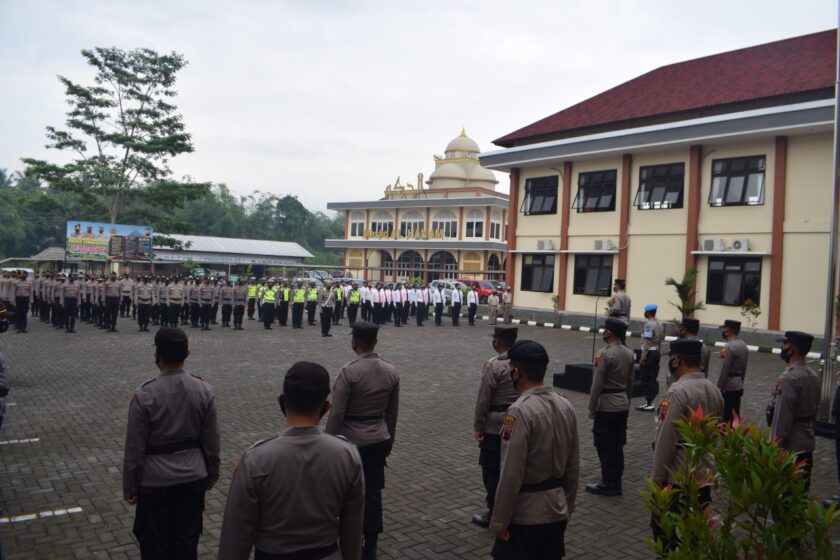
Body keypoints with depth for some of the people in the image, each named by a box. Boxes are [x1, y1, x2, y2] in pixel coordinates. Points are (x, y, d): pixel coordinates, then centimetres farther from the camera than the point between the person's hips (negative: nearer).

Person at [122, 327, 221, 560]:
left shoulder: (144, 395, -19)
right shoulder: (204, 390, -9)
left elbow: (135, 448, -12)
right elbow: (211, 440, -1)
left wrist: (130, 486, 2)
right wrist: (212, 473, 14)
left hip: (155, 480, -3)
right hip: (193, 477, 3)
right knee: (187, 541, 16)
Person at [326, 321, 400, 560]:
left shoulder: (349, 371, -18)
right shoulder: (391, 371, 0)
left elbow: (336, 413, -15)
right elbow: (392, 412, 9)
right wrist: (389, 441, 21)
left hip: (352, 441, -5)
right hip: (379, 440, 5)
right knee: (373, 493, 11)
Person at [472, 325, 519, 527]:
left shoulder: (493, 365, -18)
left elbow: (483, 399, -15)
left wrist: (478, 426, -6)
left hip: (496, 426, -6)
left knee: (492, 470, 6)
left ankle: (494, 514, 12)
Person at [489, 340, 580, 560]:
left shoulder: (520, 411, -23)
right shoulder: (566, 406, 1)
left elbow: (511, 475, -22)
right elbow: (573, 466, 8)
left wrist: (499, 521, -12)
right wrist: (567, 506, 19)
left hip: (524, 514, -7)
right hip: (556, 510, 7)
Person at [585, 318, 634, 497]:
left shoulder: (604, 354, -19)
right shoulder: (629, 353, 5)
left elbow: (597, 383, -18)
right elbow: (630, 381, 13)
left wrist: (592, 407, -10)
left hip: (606, 406, -8)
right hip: (623, 405, 8)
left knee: (605, 447, 1)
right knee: (617, 446, 13)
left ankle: (608, 484, 7)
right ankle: (616, 483, 20)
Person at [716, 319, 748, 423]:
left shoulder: (729, 347, -18)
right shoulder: (743, 345, 10)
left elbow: (724, 371, -18)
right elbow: (744, 369, 17)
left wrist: (719, 389, -14)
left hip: (728, 388, -9)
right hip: (739, 387, 9)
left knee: (726, 419, -4)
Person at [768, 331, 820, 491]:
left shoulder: (788, 378, -21)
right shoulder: (812, 375, 7)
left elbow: (782, 417, -21)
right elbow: (815, 409, 15)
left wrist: (775, 447, -15)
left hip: (789, 446, -8)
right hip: (807, 444, 8)